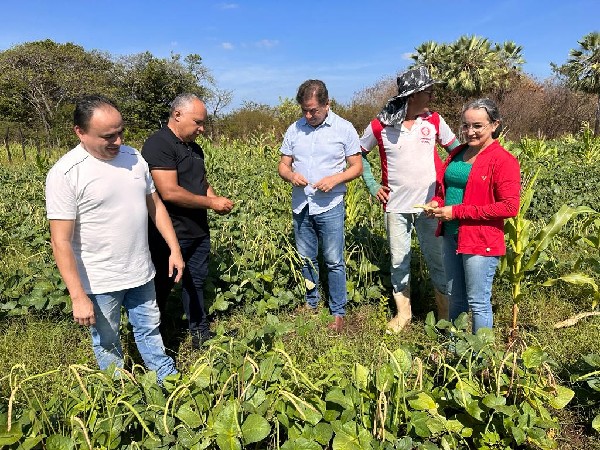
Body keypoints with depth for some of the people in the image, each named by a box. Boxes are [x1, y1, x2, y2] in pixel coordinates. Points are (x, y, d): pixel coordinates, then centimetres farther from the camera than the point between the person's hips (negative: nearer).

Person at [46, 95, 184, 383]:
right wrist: (78, 297, -19)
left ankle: (169, 381, 40)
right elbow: (61, 241, -18)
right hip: (100, 282, -4)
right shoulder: (65, 175, -18)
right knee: (107, 342, 16)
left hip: (142, 273, 5)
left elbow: (155, 205, 9)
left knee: (150, 329, 21)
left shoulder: (134, 157, -1)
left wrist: (174, 249, 6)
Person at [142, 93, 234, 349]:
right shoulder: (158, 145, -16)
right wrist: (211, 203, -16)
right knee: (162, 287, 7)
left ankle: (200, 333, 31)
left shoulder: (194, 148, 12)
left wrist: (217, 200, 1)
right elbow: (169, 192, -25)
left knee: (196, 281, 17)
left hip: (198, 231, 8)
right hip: (170, 236, -8)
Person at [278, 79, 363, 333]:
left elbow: (357, 166, -1)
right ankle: (310, 305, 30)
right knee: (306, 259, 13)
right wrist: (290, 175, -15)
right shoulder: (294, 129, 6)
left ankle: (338, 312, 18)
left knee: (334, 262, 3)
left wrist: (335, 179, -19)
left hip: (329, 206, -3)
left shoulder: (344, 128, -3)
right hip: (301, 206, 4)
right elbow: (283, 165, 9)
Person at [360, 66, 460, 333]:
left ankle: (446, 312, 26)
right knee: (398, 260, 11)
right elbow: (359, 155, 7)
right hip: (395, 206, 0)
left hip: (429, 204, 1)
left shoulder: (434, 121, -1)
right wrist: (372, 186, -1)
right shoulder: (380, 126, -6)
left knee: (437, 258, 8)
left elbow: (456, 150, 9)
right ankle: (403, 312, 29)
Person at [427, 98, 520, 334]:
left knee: (478, 302, 5)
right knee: (455, 298, 19)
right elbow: (443, 184, 23)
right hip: (451, 235, 7)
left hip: (481, 242, -7)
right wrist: (437, 202, -1)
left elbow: (509, 206, -18)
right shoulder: (457, 153, 10)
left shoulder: (503, 161, -12)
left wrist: (457, 211, -19)